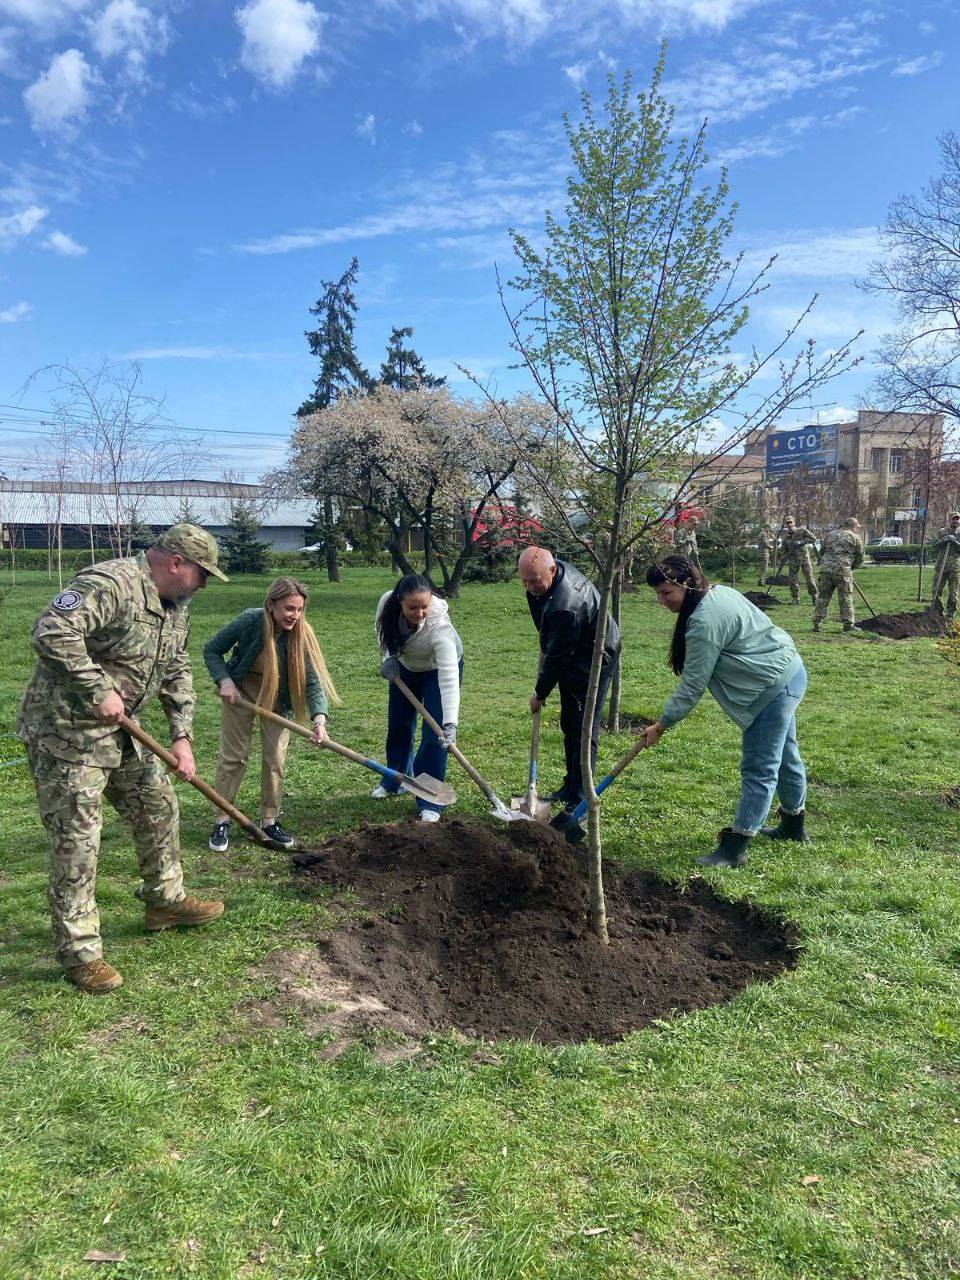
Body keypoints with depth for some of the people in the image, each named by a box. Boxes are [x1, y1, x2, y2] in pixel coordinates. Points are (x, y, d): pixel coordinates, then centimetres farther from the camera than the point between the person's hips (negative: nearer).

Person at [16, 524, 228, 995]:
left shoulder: (175, 604, 7)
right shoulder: (111, 584, -24)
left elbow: (176, 672, 12)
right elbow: (52, 633, -35)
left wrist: (181, 736, 4)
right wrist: (99, 691, -29)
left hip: (120, 731, 9)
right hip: (66, 732, -9)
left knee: (158, 808, 17)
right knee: (76, 842, -2)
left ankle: (165, 900, 36)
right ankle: (79, 951, 11)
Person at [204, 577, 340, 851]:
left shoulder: (302, 634, -26)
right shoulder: (249, 621, -28)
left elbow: (313, 680, -28)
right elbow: (212, 649, -12)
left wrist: (319, 718, -43)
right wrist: (224, 680, -25)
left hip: (278, 697, 1)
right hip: (240, 690, -1)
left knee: (275, 759, 3)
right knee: (232, 756, 3)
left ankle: (269, 821, 18)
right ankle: (221, 821, 15)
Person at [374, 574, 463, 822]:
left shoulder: (439, 625, -43)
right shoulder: (388, 602, -31)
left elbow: (448, 679, -48)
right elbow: (383, 628, -4)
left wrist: (450, 724, -55)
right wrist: (389, 657, -19)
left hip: (439, 668, -5)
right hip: (405, 665, 5)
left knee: (434, 733, -11)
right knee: (399, 726, 15)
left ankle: (430, 803, -1)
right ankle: (393, 782, 37)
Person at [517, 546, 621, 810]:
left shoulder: (565, 606, -36)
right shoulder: (555, 569, -7)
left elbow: (557, 657, -25)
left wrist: (540, 694, -13)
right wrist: (545, 642, 15)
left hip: (595, 658, -10)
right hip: (573, 655, 10)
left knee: (584, 729, -10)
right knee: (569, 724, 16)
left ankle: (579, 798, -5)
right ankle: (571, 786, 27)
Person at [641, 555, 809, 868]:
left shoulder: (703, 622, -24)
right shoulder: (718, 592, 6)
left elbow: (692, 686, -21)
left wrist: (661, 725, -12)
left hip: (774, 686, -11)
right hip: (790, 672, 11)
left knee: (759, 769, -7)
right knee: (784, 756, 23)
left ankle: (734, 848, -3)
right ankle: (793, 826, 39)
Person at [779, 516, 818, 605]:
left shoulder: (802, 531, -4)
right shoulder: (785, 537, 4)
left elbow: (813, 539, -4)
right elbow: (783, 550, 10)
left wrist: (802, 542, -16)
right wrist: (782, 561, 0)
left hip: (804, 557, -3)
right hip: (793, 559, 3)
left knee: (809, 577, -5)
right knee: (792, 578, -1)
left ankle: (814, 596, 4)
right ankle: (795, 598, 8)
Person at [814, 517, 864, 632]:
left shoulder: (830, 534, 20)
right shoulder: (856, 538, 8)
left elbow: (822, 552, 23)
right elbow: (859, 559, 11)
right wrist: (852, 567, 27)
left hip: (825, 569, 4)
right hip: (843, 570, -4)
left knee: (822, 597, 7)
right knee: (846, 598, 4)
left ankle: (817, 624, 8)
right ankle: (848, 624, 7)